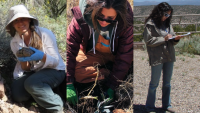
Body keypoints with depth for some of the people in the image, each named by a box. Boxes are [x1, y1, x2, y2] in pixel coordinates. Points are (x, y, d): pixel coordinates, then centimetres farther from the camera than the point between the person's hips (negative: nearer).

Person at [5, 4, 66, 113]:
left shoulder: (45, 34, -17)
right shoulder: (14, 43, -2)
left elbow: (56, 62, -15)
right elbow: (26, 69, 3)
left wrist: (42, 56, -36)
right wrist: (23, 60, -21)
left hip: (55, 71, -5)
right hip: (34, 72, 5)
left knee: (31, 83, -33)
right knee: (17, 94, -20)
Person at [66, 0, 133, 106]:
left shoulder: (126, 23, -31)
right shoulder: (81, 17, -31)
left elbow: (124, 57, -25)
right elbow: (69, 49, -27)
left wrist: (111, 87, -26)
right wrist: (69, 85, -31)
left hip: (116, 53, 0)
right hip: (92, 53, 0)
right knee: (77, 73, -24)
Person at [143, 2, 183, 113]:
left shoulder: (167, 23, 11)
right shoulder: (150, 24, -9)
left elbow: (171, 39, 14)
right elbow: (148, 41, -13)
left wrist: (175, 38, -8)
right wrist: (163, 39, -16)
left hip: (169, 57, 6)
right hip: (157, 57, -6)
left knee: (167, 83, 15)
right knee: (154, 83, 4)